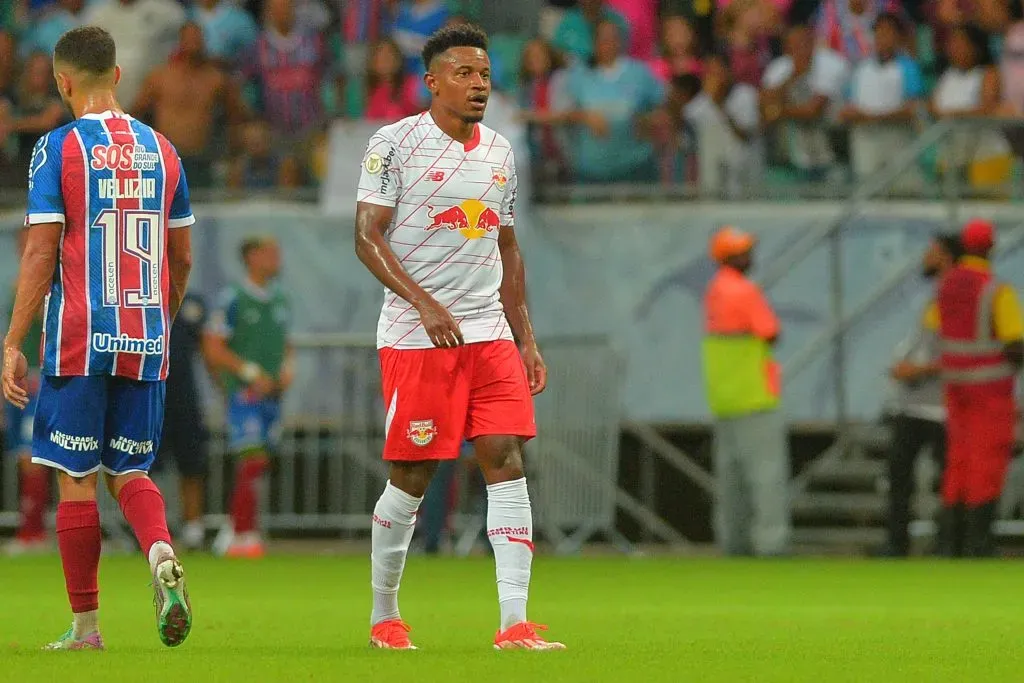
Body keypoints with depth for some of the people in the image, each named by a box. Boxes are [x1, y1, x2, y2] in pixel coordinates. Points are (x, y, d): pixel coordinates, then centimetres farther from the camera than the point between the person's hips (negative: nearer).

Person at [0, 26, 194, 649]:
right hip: (146, 341, 4)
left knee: (76, 479, 4)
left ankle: (86, 626, 6)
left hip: (79, 340, -4)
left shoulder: (59, 149, -6)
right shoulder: (161, 149, 9)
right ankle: (163, 557, -18)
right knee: (129, 473, 12)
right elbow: (181, 259, 15)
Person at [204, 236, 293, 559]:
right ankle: (244, 535, -12)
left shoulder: (280, 301, 13)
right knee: (253, 462, -15)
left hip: (272, 394, 7)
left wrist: (286, 370, 3)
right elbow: (213, 348, -10)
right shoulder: (233, 300, -8)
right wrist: (250, 373, -16)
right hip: (244, 395, -7)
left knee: (257, 468, 9)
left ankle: (232, 532, 20)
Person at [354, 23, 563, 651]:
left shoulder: (500, 152, 14)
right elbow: (368, 237, -9)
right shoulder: (396, 143, -5)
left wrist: (526, 341, 14)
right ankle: (385, 617, 17)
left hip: (489, 333, 5)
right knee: (412, 476, -1)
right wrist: (426, 304, -20)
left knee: (507, 460, -7)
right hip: (415, 336, -5)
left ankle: (515, 623, -11)